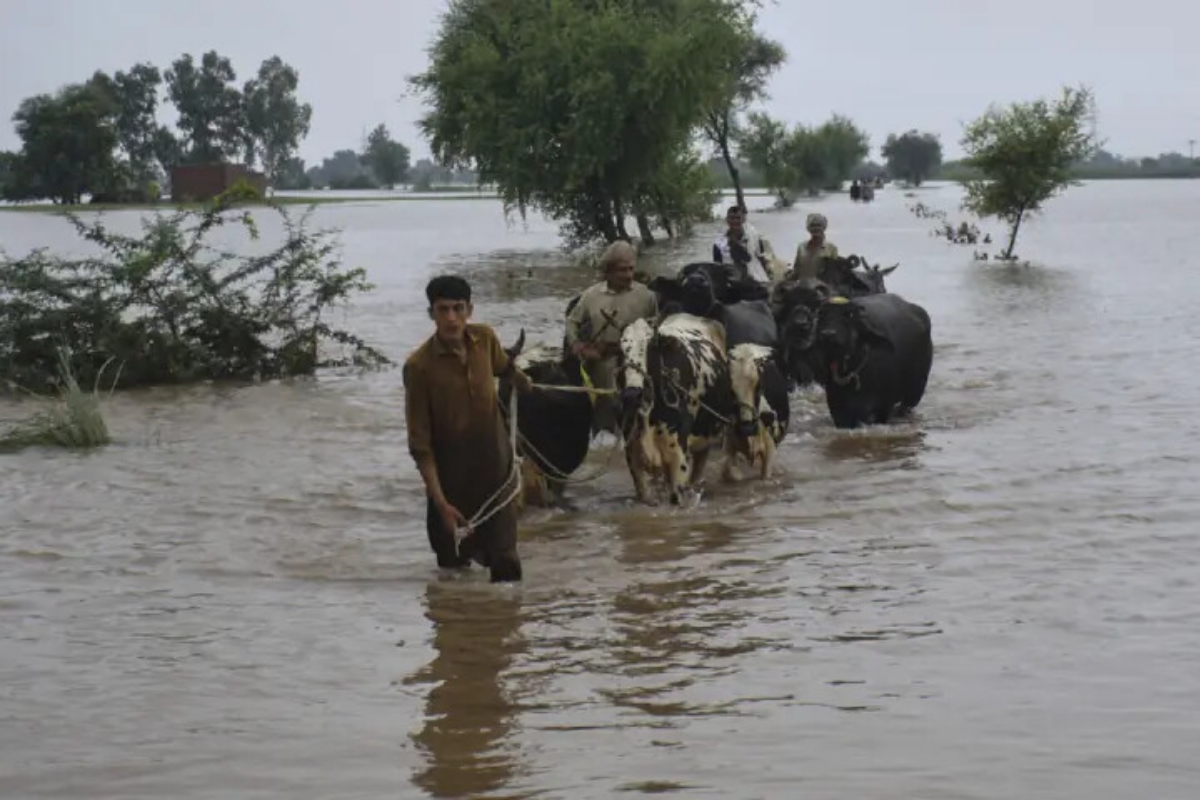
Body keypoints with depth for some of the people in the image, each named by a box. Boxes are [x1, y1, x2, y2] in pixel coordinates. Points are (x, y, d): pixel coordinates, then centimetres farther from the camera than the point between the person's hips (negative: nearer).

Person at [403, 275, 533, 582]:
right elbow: (420, 443, -18)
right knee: (454, 567, 8)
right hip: (451, 477, -3)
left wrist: (522, 381, 43)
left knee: (505, 564, 1)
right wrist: (441, 503, -23)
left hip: (496, 468, 3)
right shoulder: (419, 366, -20)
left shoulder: (485, 338, -6)